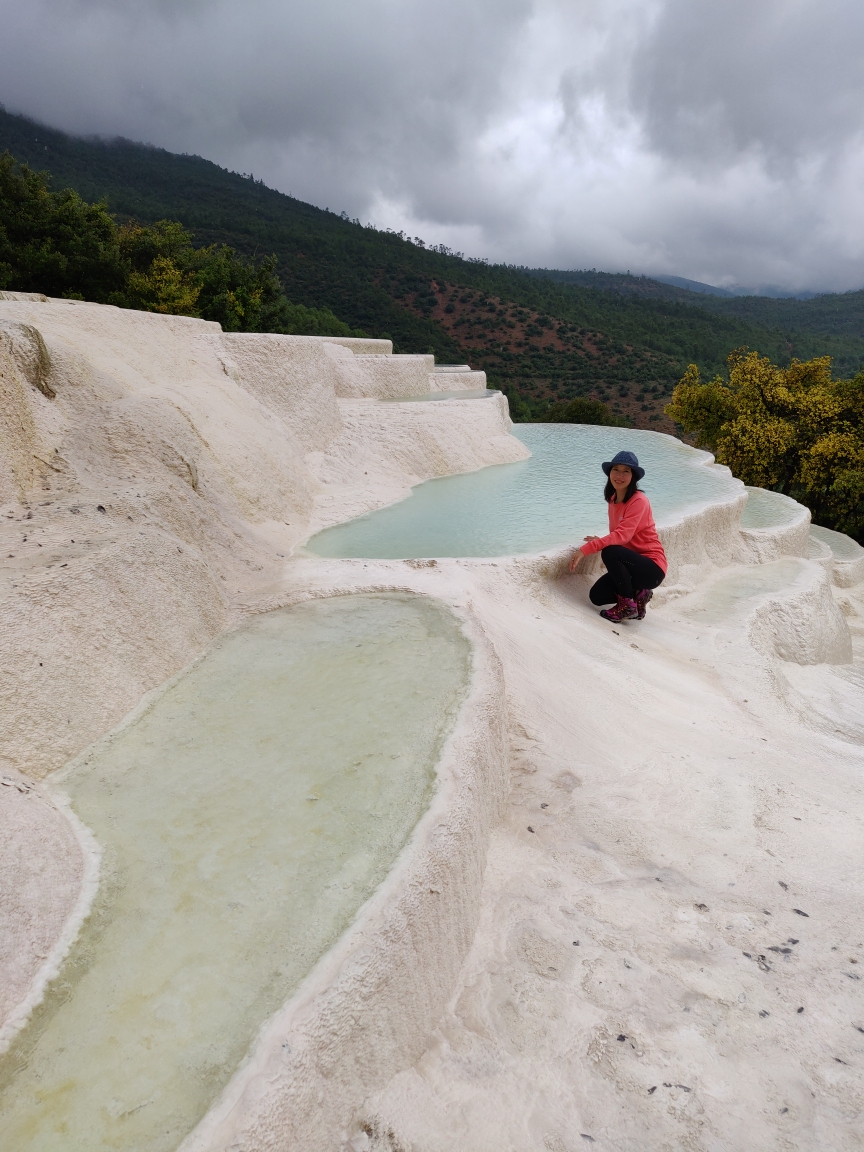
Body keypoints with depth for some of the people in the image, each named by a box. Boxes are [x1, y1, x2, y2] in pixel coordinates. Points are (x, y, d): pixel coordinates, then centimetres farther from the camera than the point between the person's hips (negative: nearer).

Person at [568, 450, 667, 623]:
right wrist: (601, 541, -12)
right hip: (633, 563, 7)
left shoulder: (639, 500, -18)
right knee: (597, 596, -9)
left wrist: (586, 549, -35)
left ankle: (628, 605, -15)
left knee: (610, 553, -32)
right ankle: (638, 594, 12)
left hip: (652, 568, -7)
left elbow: (623, 535, -30)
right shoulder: (613, 499, 8)